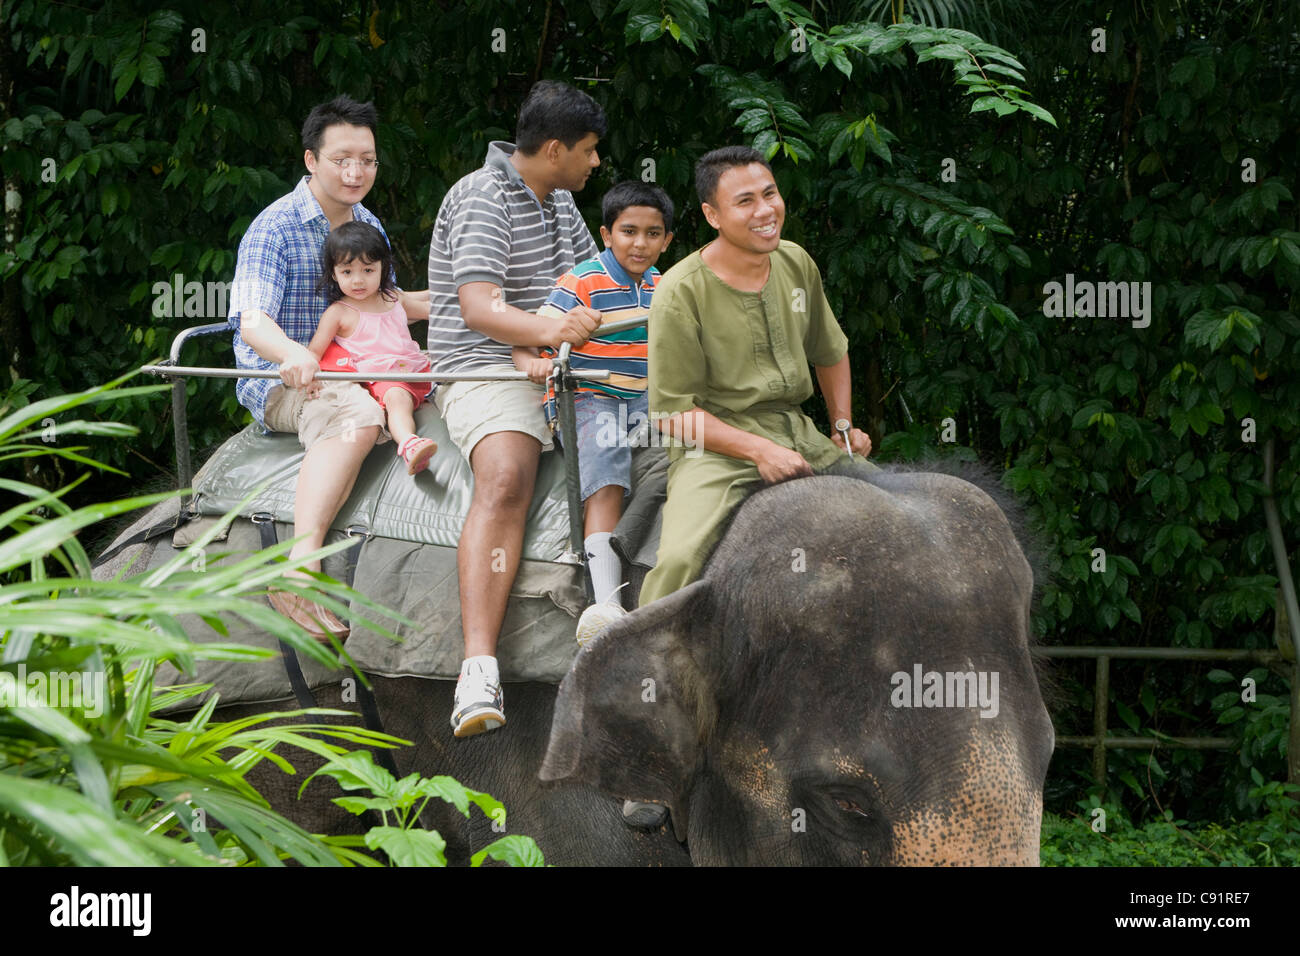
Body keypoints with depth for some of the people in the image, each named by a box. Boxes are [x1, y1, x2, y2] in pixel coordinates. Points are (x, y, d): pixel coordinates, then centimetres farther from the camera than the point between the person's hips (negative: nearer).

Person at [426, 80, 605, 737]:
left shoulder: (557, 200, 17)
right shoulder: (482, 199, -11)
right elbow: (479, 309, -24)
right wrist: (550, 330, -40)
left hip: (558, 366, 9)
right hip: (484, 368, -9)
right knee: (505, 481, -35)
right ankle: (479, 671, -46)